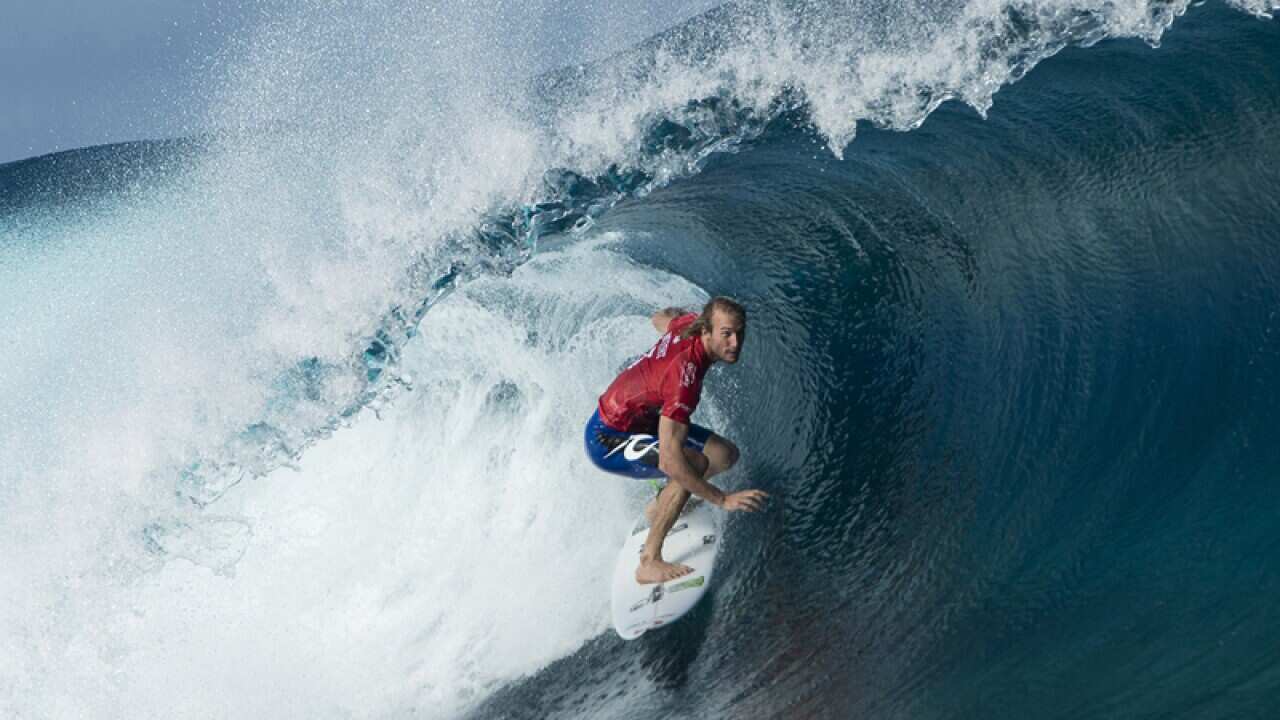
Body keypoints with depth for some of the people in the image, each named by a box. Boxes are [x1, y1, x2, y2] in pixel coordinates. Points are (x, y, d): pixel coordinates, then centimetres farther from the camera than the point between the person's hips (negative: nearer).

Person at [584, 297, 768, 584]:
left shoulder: (690, 323, -14)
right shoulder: (685, 375, -38)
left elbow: (660, 318, 13)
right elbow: (669, 461, -41)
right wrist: (723, 500, -35)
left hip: (643, 418, 9)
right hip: (608, 440, -9)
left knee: (724, 454, 5)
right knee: (694, 463, -31)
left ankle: (660, 506, 27)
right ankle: (649, 563, -21)